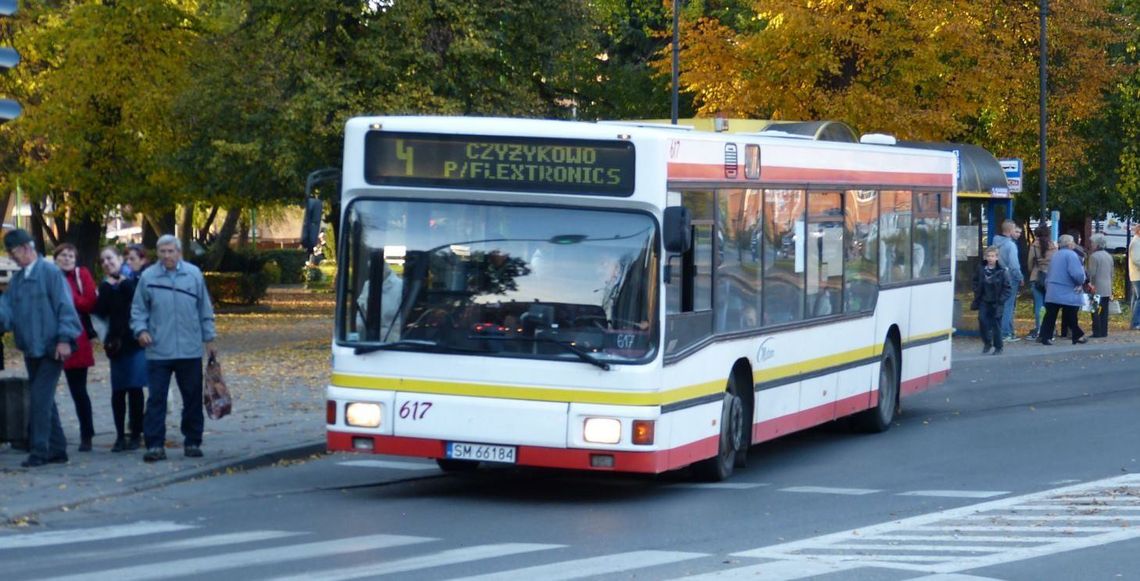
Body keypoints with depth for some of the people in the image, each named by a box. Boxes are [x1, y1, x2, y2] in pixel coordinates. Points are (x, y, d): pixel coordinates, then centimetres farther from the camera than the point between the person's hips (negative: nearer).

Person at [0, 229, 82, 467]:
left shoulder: (50, 272, -9)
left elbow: (65, 307, -12)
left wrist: (64, 339, -17)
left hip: (51, 349, -8)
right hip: (31, 349, 8)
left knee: (40, 399, -12)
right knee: (44, 401, 12)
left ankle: (39, 451, -9)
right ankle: (57, 450, 19)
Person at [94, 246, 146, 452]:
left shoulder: (134, 281, 1)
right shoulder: (105, 286, 11)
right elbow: (100, 311, -1)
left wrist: (124, 284, -10)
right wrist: (108, 288, -7)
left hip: (135, 341, -3)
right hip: (117, 342, 3)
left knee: (135, 388, -3)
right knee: (118, 390, 1)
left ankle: (136, 434, 6)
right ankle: (120, 436, 6)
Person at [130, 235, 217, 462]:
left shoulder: (194, 274, 4)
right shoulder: (148, 277, 0)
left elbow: (205, 309, 9)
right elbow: (138, 309, 5)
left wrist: (209, 338, 8)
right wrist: (141, 329, -12)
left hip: (190, 350, 2)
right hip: (158, 351, -2)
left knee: (193, 398, 8)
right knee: (156, 399, -3)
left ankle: (192, 442, 18)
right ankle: (155, 445, 0)